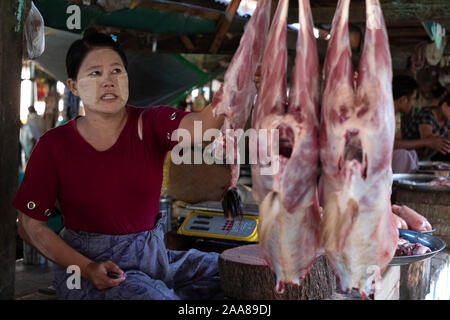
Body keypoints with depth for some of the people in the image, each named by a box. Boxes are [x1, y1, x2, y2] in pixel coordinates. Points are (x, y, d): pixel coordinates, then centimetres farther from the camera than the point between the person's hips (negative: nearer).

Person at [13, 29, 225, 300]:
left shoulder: (151, 125, -3)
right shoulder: (54, 146, -5)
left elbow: (204, 123, -24)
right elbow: (31, 226, -3)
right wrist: (87, 268, -16)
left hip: (152, 254, 4)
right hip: (88, 259, -4)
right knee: (159, 297, -31)